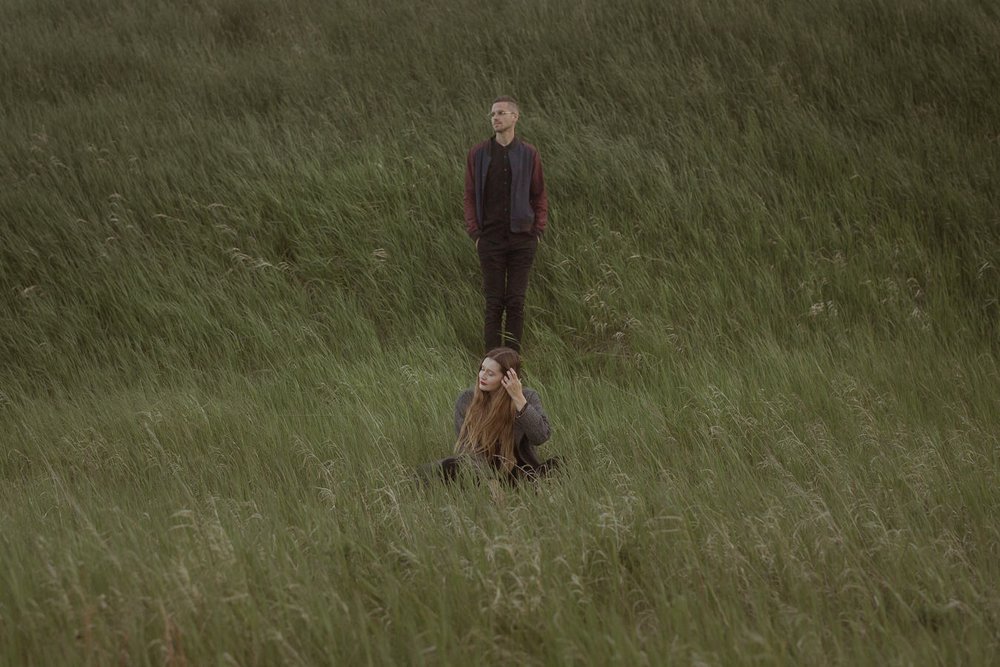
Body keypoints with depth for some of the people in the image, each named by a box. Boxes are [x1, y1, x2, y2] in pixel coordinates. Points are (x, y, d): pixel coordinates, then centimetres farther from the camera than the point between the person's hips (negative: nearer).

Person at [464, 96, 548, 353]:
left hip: (522, 238, 0)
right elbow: (470, 196, 6)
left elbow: (540, 196, 9)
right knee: (494, 303, 0)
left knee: (516, 302, 2)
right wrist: (475, 233, -1)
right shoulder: (478, 153, 3)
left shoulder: (528, 154, 4)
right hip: (491, 239, 0)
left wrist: (538, 230, 0)